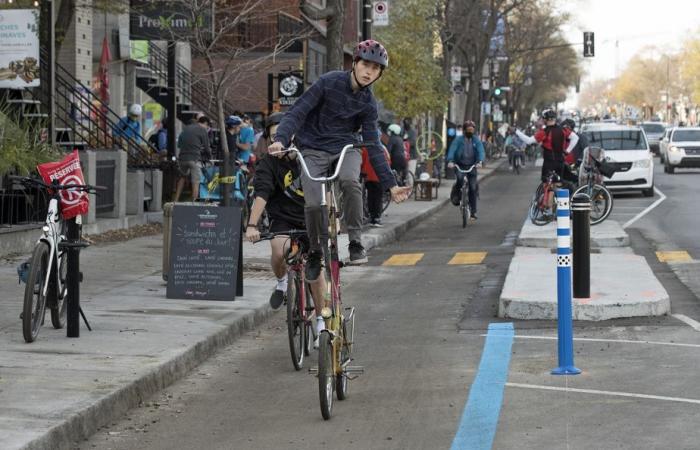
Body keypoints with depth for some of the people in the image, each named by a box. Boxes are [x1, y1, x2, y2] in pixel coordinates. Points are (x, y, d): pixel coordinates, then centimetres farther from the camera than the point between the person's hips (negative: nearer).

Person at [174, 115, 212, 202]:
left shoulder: (186, 128, 17)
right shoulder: (203, 131, -1)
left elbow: (179, 144, 22)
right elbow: (206, 148, 2)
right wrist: (209, 157, 20)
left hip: (182, 158, 6)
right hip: (195, 159, -6)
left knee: (182, 177, 25)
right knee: (196, 182, -1)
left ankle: (176, 200, 21)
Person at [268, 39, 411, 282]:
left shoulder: (368, 104, -2)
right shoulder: (329, 82, -12)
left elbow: (373, 146, 1)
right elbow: (297, 112, -14)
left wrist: (391, 184, -4)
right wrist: (281, 139, -31)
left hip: (345, 148, 2)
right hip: (314, 149, -2)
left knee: (350, 180, -33)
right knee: (314, 203, -21)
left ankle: (355, 242, -19)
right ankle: (315, 251, 7)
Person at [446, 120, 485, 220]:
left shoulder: (476, 141, 5)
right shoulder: (458, 139, -1)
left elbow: (480, 151, -9)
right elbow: (452, 149, -14)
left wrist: (480, 161, -30)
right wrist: (450, 161, -32)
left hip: (471, 166, 2)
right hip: (459, 165, -2)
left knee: (473, 188, -4)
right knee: (460, 178, -33)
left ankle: (473, 212, 3)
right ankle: (456, 195, -7)